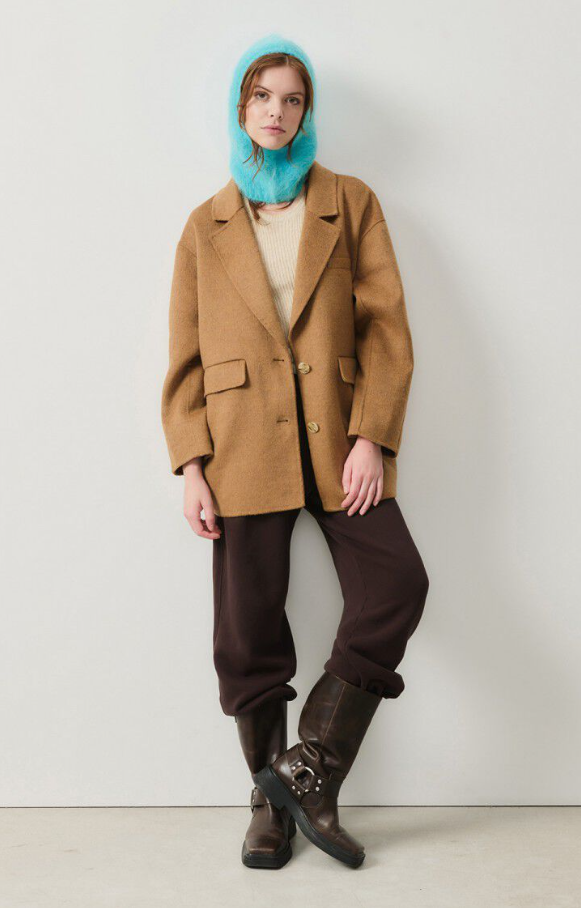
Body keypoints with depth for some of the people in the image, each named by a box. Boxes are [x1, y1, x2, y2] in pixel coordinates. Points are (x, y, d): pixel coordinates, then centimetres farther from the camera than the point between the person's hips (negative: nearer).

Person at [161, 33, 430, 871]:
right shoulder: (206, 226, 11)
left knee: (395, 585, -15)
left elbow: (387, 327, 2)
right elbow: (185, 358, 7)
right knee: (248, 627, 2)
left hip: (337, 441, 0)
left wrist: (371, 437, -10)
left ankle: (309, 767, 2)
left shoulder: (351, 204, 9)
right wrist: (191, 467, -3)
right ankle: (272, 801, 21)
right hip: (245, 448, 0)